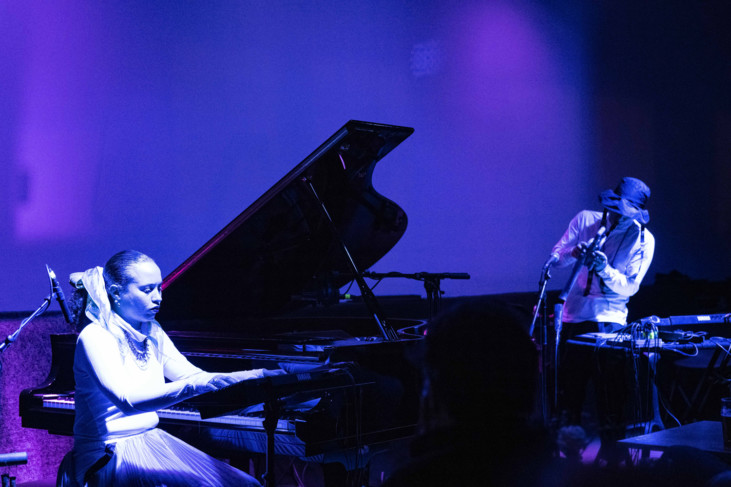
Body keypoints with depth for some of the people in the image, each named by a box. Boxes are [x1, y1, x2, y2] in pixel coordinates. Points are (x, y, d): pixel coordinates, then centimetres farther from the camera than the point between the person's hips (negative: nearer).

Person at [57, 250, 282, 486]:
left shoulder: (152, 334, 11)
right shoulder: (95, 336, -14)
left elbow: (195, 375, 8)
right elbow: (127, 400, -29)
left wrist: (260, 375, -5)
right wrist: (194, 385, -40)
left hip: (152, 441, 7)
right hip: (108, 456, -7)